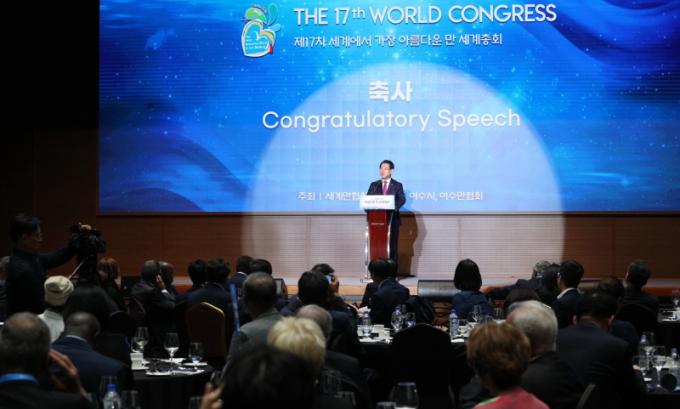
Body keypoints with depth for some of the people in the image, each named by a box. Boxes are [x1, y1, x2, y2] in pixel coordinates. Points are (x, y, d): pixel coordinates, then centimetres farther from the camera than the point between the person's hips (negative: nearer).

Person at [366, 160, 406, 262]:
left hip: (392, 219, -2)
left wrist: (394, 207, -23)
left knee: (392, 245, -2)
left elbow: (402, 199, -5)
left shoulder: (397, 185, 8)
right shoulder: (374, 185, 14)